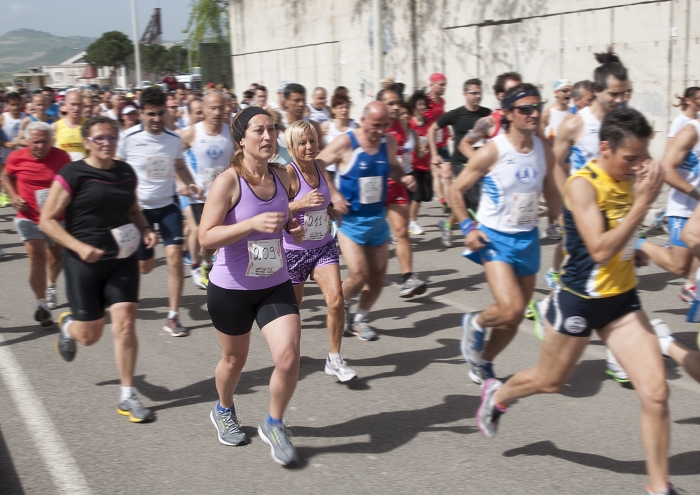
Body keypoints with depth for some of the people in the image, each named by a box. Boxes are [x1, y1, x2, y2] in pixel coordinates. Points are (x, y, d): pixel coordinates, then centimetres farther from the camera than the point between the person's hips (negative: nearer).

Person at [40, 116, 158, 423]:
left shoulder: (126, 172, 6)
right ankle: (68, 325, 44)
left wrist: (146, 230, 1)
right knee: (90, 335, 6)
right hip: (84, 262, -3)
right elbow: (47, 220, -9)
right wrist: (79, 246, -21)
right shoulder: (72, 175, -9)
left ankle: (127, 397, 6)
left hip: (122, 259, 3)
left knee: (125, 325, -6)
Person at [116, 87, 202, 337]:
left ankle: (173, 318, -4)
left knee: (174, 254, -14)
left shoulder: (174, 139, -3)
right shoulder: (129, 139, -12)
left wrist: (190, 185, -2)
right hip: (140, 207, -2)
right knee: (145, 266, 5)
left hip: (168, 204, 2)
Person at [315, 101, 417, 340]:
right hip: (350, 219, -5)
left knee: (378, 275, 9)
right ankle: (342, 305, 19)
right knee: (358, 274, -14)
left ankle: (360, 319, 30)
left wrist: (404, 178, -5)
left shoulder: (389, 143, -2)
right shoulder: (345, 143, -16)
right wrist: (333, 193, -17)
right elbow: (315, 166, -9)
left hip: (378, 218, 5)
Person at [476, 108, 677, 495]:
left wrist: (633, 252, 6)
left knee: (656, 393, -2)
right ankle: (496, 395, 47)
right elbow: (600, 250, -31)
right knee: (549, 381, 15)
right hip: (580, 300, -6)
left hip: (622, 298, 6)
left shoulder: (629, 178, 3)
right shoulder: (583, 185, -21)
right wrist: (643, 202, -31)